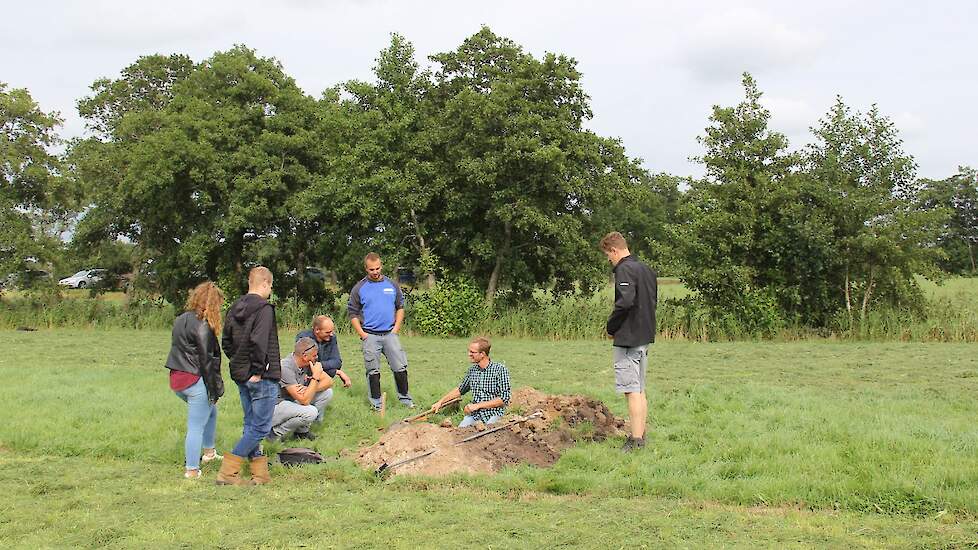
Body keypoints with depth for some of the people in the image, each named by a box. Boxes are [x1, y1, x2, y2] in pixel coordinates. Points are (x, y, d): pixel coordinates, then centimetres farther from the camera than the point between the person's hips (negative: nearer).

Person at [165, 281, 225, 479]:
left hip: (176, 380, 9)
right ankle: (191, 470, 4)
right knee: (196, 427, -1)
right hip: (195, 382, -9)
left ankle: (209, 452, 38)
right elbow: (206, 360, -17)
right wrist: (215, 390, -11)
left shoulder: (180, 320, 11)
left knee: (211, 411, 28)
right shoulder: (202, 326, -16)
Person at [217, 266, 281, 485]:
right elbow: (258, 342, -26)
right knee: (261, 427, -1)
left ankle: (260, 473, 21)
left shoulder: (235, 308, 10)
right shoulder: (264, 308, -15)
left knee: (251, 424, 15)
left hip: (241, 376, 9)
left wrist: (238, 362, 15)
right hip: (262, 378, -9)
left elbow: (226, 342, 14)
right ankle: (227, 472, -4)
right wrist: (258, 370, -17)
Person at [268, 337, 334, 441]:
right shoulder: (286, 368, -28)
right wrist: (316, 376, -25)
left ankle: (302, 430, 7)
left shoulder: (308, 363, -4)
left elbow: (329, 381, -2)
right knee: (310, 412, -32)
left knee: (327, 392, -4)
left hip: (292, 402, 8)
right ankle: (275, 432, -8)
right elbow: (304, 400, -30)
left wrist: (309, 389, -21)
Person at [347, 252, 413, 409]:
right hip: (370, 336, -2)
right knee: (373, 371, 2)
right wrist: (362, 333, -4)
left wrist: (396, 328, 4)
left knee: (400, 367, -1)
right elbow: (352, 313, 4)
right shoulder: (359, 288, 1)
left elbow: (400, 307, 15)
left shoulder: (392, 285, 8)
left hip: (390, 333, 2)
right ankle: (376, 403, 12)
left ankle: (405, 398, 12)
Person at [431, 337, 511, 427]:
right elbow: (460, 390, 28)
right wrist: (440, 402, 22)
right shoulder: (472, 370, 10)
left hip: (493, 414, -4)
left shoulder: (500, 369, -9)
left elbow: (504, 399, -13)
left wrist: (478, 405, -14)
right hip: (474, 414, 4)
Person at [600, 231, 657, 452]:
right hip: (645, 336, 9)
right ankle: (641, 437, 19)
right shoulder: (647, 269, 16)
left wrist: (611, 327, -11)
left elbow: (625, 302, -24)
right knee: (640, 390, 14)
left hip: (628, 337, -9)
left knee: (632, 391, -9)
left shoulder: (625, 269, -13)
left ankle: (635, 440, -9)